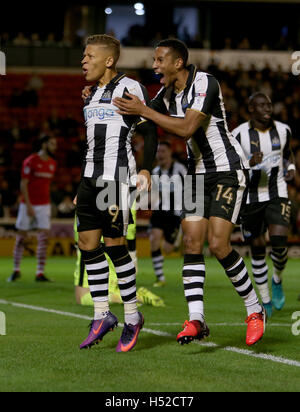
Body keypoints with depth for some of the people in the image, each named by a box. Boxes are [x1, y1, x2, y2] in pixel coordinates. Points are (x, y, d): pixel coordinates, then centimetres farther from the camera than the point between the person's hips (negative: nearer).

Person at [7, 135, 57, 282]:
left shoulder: (52, 164, 9)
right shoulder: (30, 161, -10)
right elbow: (23, 184, -11)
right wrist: (28, 206, -16)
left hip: (44, 205, 5)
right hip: (28, 205, -5)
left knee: (44, 238, -6)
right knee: (21, 237, 4)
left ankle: (40, 273, -4)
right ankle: (16, 270, 17)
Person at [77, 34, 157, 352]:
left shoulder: (130, 88, -6)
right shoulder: (92, 94, 19)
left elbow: (149, 132, -6)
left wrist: (146, 170, -18)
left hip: (117, 174, -8)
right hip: (91, 176, 8)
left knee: (114, 244, -8)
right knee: (87, 243, 3)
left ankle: (132, 316, 5)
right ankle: (101, 316, 10)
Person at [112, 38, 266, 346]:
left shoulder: (205, 84, -18)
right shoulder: (167, 93, 6)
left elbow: (186, 129, -27)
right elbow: (141, 120, 18)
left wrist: (143, 110, -24)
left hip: (228, 171, -8)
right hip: (198, 173, 8)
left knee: (218, 244, -16)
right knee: (191, 243, -4)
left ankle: (254, 310, 0)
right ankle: (196, 320, -3)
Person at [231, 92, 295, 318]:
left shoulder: (282, 130, 4)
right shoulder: (240, 134, -7)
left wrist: (291, 167, 3)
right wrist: (248, 163, -22)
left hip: (277, 194, 1)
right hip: (250, 197, -1)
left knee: (279, 240, -18)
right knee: (257, 249, 4)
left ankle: (277, 281, 13)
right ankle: (266, 301, 18)